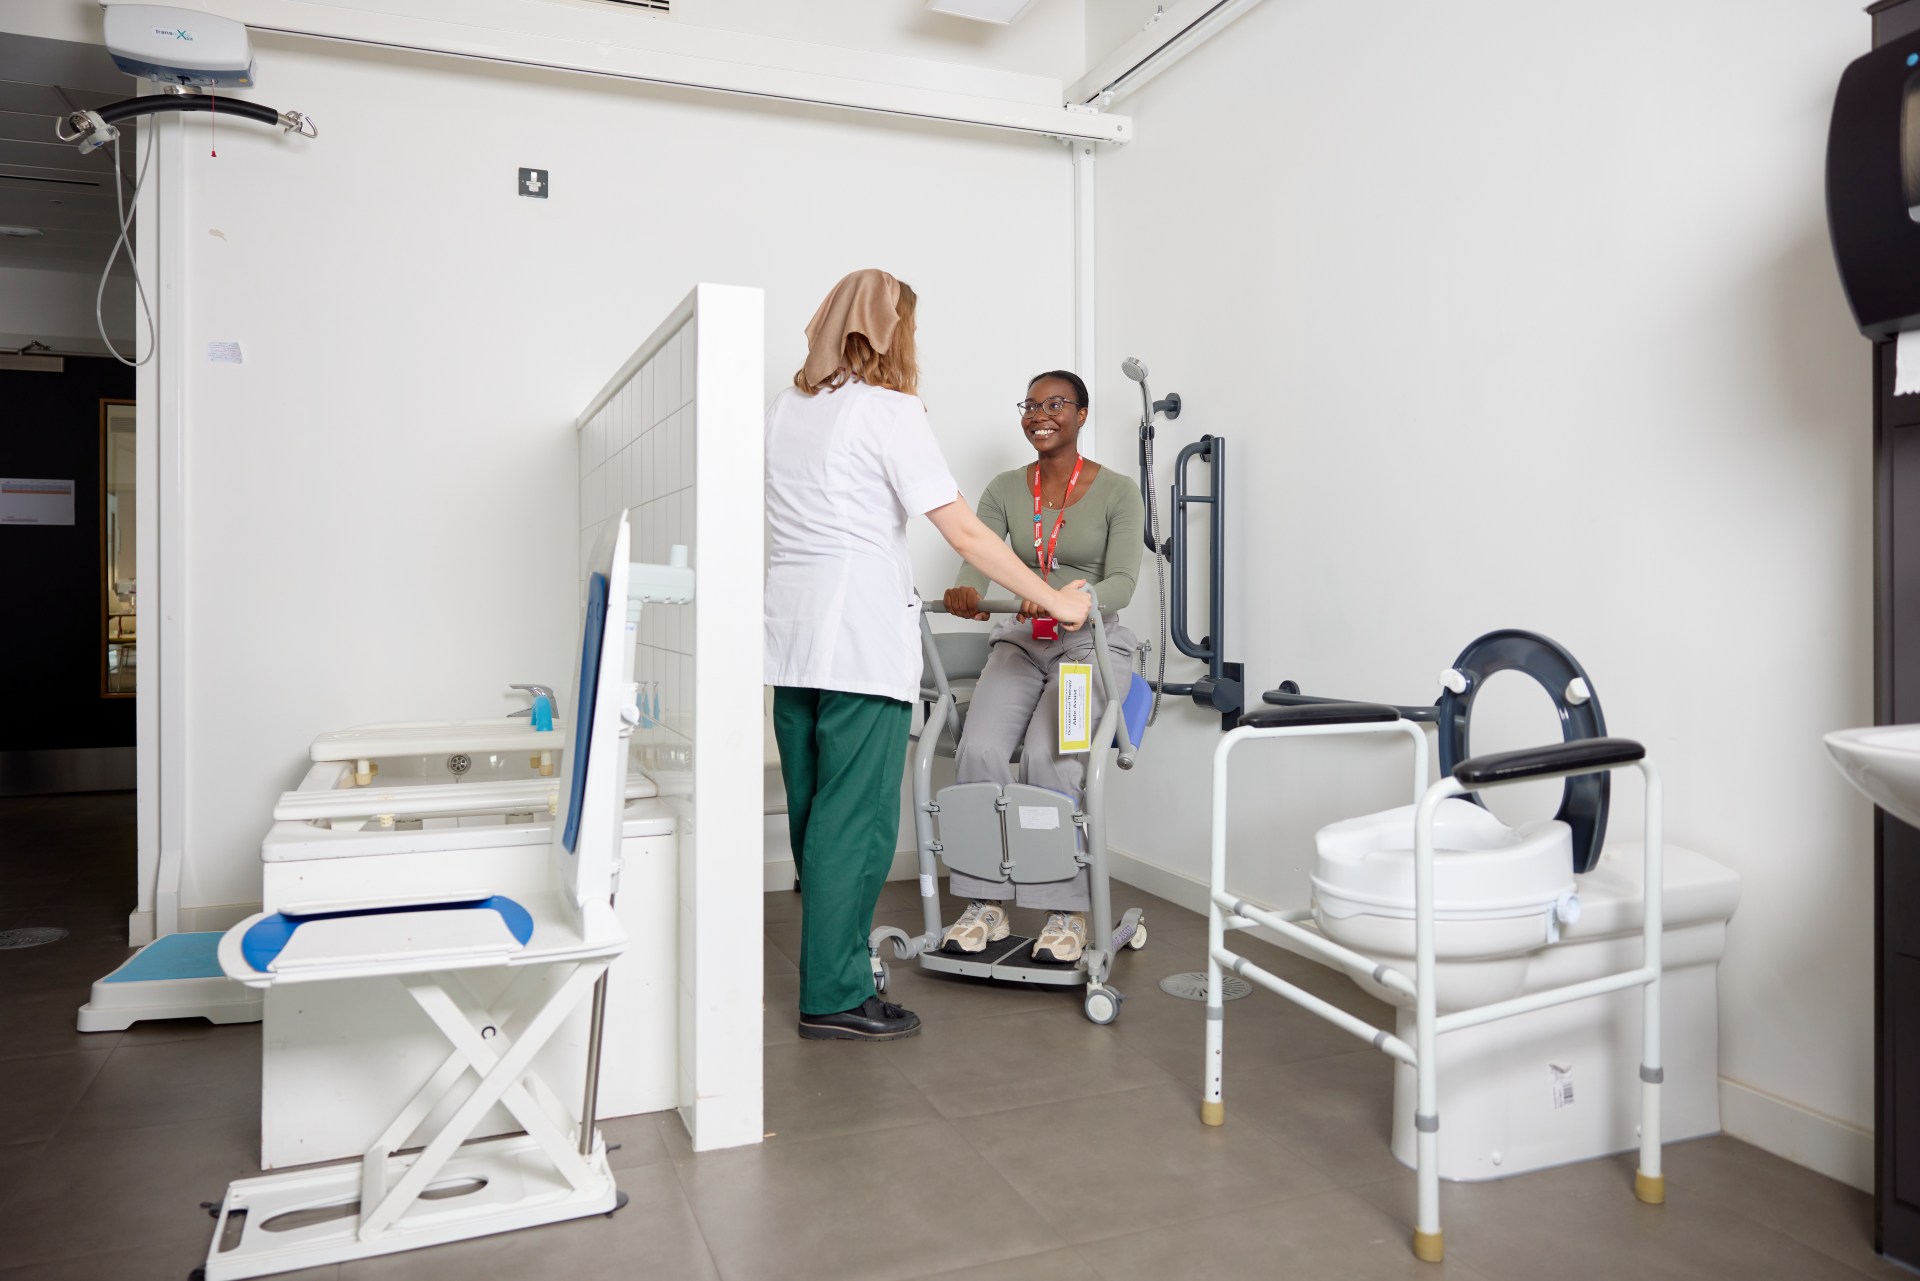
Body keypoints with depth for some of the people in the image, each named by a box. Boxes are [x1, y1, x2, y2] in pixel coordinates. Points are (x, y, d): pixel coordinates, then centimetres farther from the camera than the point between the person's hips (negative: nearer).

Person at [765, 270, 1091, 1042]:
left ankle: (825, 975, 24)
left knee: (813, 813, 14)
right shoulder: (889, 411, -8)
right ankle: (835, 998, 6)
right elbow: (965, 533, -13)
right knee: (857, 819, -1)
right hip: (863, 640, -8)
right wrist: (1055, 601, -5)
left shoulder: (783, 409, 14)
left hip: (792, 638, 8)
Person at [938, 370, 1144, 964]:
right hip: (1020, 642, 3)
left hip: (1091, 643, -3)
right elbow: (976, 560, -4)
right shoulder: (1005, 489, 9)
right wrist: (964, 592, -30)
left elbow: (1121, 582, -13)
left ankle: (1066, 911, -15)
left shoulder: (1117, 492, -1)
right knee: (979, 750, -23)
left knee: (1048, 755, -28)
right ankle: (987, 904, -10)